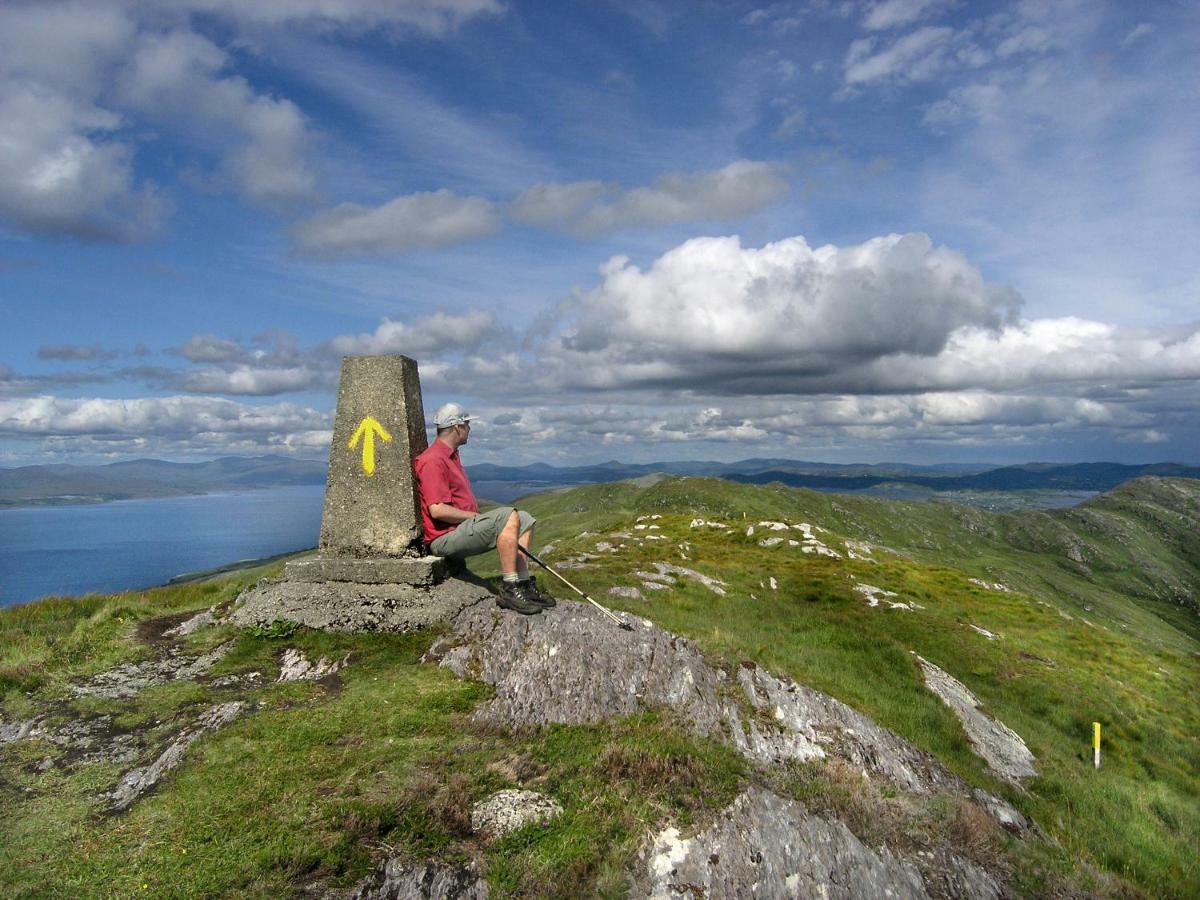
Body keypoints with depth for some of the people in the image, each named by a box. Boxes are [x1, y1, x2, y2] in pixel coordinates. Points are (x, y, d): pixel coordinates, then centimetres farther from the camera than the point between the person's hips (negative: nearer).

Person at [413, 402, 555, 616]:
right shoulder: (433, 461, -13)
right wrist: (476, 516, -14)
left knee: (525, 519, 3)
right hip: (445, 537, -10)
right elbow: (437, 510, -23)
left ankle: (523, 584, -3)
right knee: (508, 516, -27)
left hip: (464, 526, 11)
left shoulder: (451, 456, 21)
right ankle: (510, 589, -25)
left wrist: (479, 517, 10)